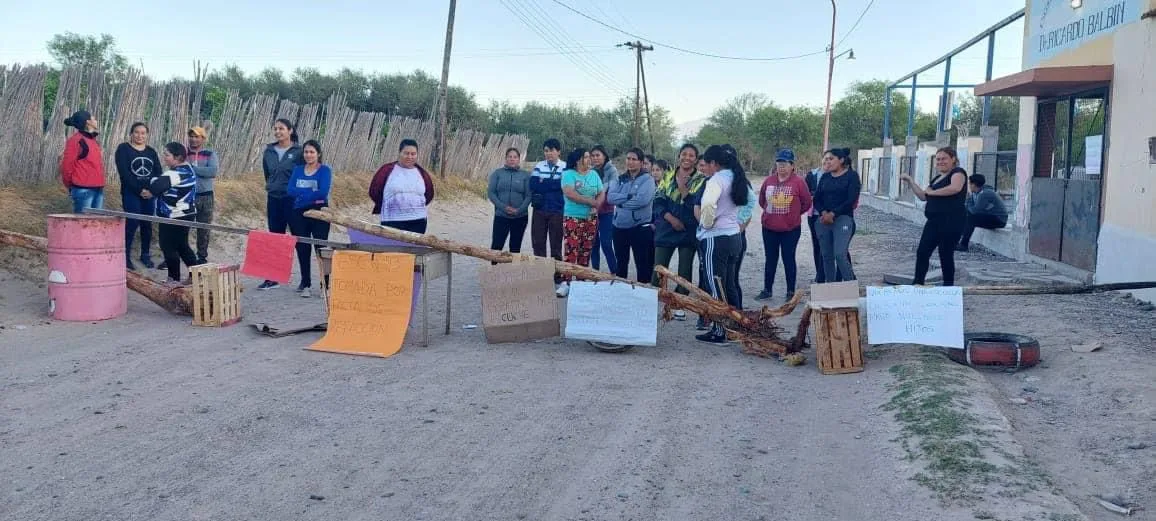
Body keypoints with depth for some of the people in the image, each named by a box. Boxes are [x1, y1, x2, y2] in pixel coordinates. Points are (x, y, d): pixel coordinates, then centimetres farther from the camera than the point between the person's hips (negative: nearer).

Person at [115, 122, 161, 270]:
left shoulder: (151, 151, 13)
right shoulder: (123, 149, 0)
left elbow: (158, 172, 6)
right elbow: (124, 173, -10)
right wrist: (139, 190, -17)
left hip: (149, 194, 4)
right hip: (131, 193, -4)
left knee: (147, 224, 5)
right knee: (132, 223, -11)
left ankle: (145, 255, 15)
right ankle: (126, 256, -4)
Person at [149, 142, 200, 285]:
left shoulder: (174, 174, -22)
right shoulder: (188, 169, 8)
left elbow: (155, 187, -30)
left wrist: (153, 181, -9)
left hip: (174, 217, -10)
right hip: (186, 214, 10)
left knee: (168, 247, 2)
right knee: (182, 246, 18)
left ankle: (174, 279, 9)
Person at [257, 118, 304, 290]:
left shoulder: (298, 152, -5)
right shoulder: (269, 152, 10)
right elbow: (267, 178, 18)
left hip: (292, 199, -5)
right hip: (274, 199, 5)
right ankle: (272, 278, 14)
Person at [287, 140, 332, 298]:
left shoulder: (325, 170, -1)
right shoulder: (297, 169, 12)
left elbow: (323, 192, -15)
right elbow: (291, 191, -2)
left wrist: (301, 193, -11)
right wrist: (312, 192, -14)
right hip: (299, 214, 4)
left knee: (321, 248, -7)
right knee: (302, 249, 7)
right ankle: (306, 284, 16)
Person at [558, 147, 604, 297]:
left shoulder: (594, 174, 12)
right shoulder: (568, 174, -4)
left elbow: (602, 193, 10)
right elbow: (569, 193, -18)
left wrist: (597, 205, -11)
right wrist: (591, 201, -14)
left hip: (591, 218, 5)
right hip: (572, 218, -5)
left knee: (586, 251, 6)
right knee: (571, 251, -11)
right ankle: (566, 283, -11)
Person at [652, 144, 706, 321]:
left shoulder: (701, 180, -2)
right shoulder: (668, 177, 7)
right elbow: (658, 201, 2)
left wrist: (683, 188, -22)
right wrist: (670, 218, -11)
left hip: (689, 231, -2)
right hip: (666, 230, 2)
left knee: (685, 270, 5)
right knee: (659, 268, 0)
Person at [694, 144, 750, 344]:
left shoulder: (717, 180, -15)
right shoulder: (737, 179, 12)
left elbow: (708, 203, -32)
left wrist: (707, 223, -15)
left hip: (715, 239, -9)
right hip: (734, 236, 9)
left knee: (715, 287, -1)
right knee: (730, 286, 16)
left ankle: (719, 332, 3)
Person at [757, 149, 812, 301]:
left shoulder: (798, 182, -8)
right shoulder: (769, 180, 4)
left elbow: (806, 203, -1)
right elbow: (761, 200, 16)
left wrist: (793, 214, 4)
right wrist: (771, 211, 12)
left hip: (791, 229, -4)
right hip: (769, 228, 4)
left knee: (788, 259, 2)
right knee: (770, 259, 12)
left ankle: (791, 292, 11)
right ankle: (767, 289, 21)